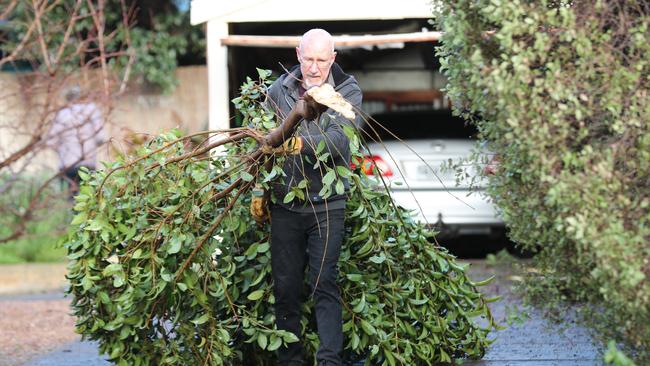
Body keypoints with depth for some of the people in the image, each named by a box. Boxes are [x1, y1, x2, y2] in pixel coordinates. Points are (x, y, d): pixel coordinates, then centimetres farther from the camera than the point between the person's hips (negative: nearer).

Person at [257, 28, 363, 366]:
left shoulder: (348, 92, -4)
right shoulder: (279, 90, 5)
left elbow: (338, 139, -21)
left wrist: (303, 144, -39)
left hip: (327, 204, -3)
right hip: (285, 202, 3)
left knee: (324, 284, -10)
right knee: (285, 287, 6)